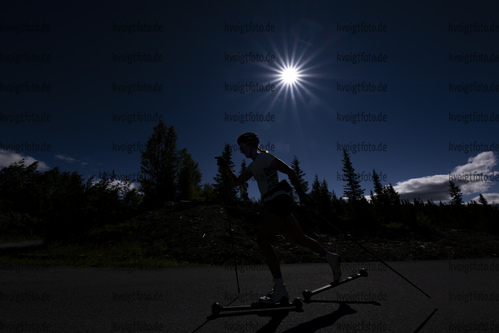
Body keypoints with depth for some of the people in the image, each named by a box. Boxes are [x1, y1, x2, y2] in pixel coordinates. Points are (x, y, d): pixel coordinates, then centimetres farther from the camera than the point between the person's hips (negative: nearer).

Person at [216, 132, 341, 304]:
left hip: (279, 202, -9)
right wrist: (225, 166, 8)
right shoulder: (253, 166, 20)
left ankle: (280, 289, -10)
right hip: (274, 205, 9)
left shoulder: (266, 158, -5)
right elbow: (236, 182, 19)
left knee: (263, 240, -13)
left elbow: (290, 171, -9)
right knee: (299, 238, 17)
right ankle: (331, 258, 32)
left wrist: (301, 192, -12)